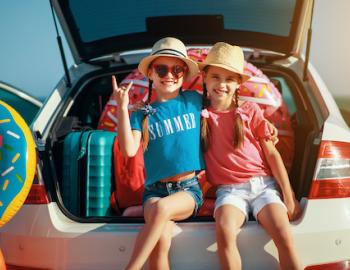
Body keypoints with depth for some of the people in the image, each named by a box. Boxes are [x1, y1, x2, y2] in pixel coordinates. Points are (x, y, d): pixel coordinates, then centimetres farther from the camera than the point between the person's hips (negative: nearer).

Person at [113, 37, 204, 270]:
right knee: (160, 241, -29)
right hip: (155, 189, 0)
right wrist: (122, 108, -13)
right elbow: (129, 150, -9)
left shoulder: (194, 101, 8)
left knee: (162, 208, -35)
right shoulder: (142, 115, 6)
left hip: (189, 189, 0)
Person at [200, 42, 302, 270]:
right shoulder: (199, 113, 7)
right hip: (229, 189, 0)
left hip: (263, 184, 0)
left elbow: (272, 153, 6)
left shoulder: (250, 110, 5)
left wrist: (289, 196, 3)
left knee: (284, 236, -26)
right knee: (225, 232, -33)